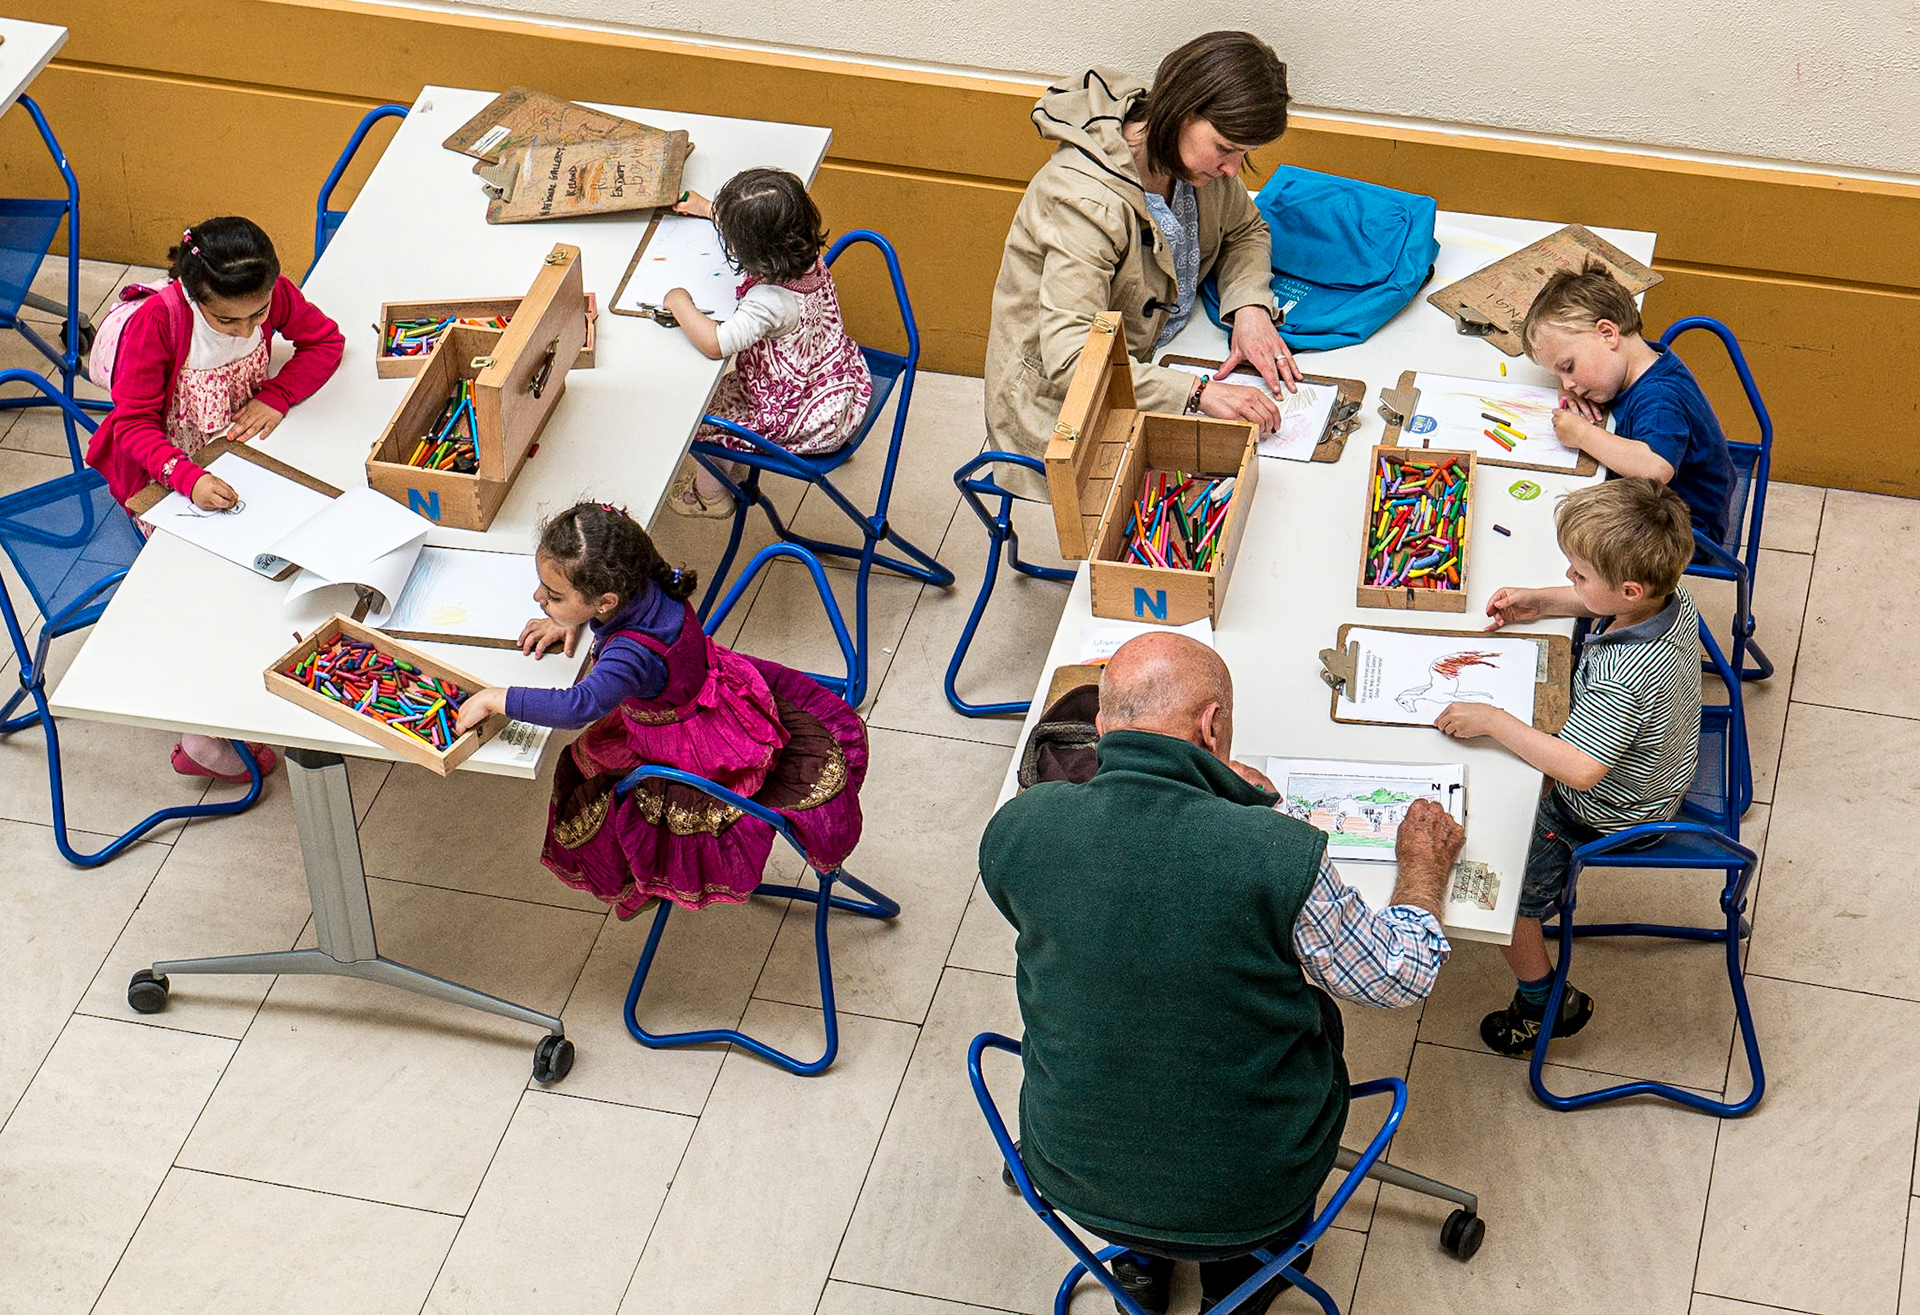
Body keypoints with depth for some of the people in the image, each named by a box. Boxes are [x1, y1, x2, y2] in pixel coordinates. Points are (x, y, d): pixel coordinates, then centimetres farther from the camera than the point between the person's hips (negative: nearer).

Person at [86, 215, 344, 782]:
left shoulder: (271, 294, -17)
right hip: (166, 471, -5)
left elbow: (325, 340, 0)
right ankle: (204, 738, -7)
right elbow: (133, 424, -24)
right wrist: (189, 479, -40)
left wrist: (275, 396, -18)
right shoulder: (156, 320, -29)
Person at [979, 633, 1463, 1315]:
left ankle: (1141, 1258, 45)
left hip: (1074, 1179, 3)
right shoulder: (1280, 856, -28)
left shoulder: (1015, 828, -17)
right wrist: (1424, 864, 10)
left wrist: (1216, 799, 18)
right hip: (1247, 1200, -2)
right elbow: (1396, 979, -9)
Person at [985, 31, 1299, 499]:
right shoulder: (1086, 199, -30)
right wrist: (1198, 393, -44)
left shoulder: (1198, 158, -6)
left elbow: (1246, 230, 15)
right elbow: (1069, 358, -36)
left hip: (1150, 365, 8)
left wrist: (1250, 306, -7)